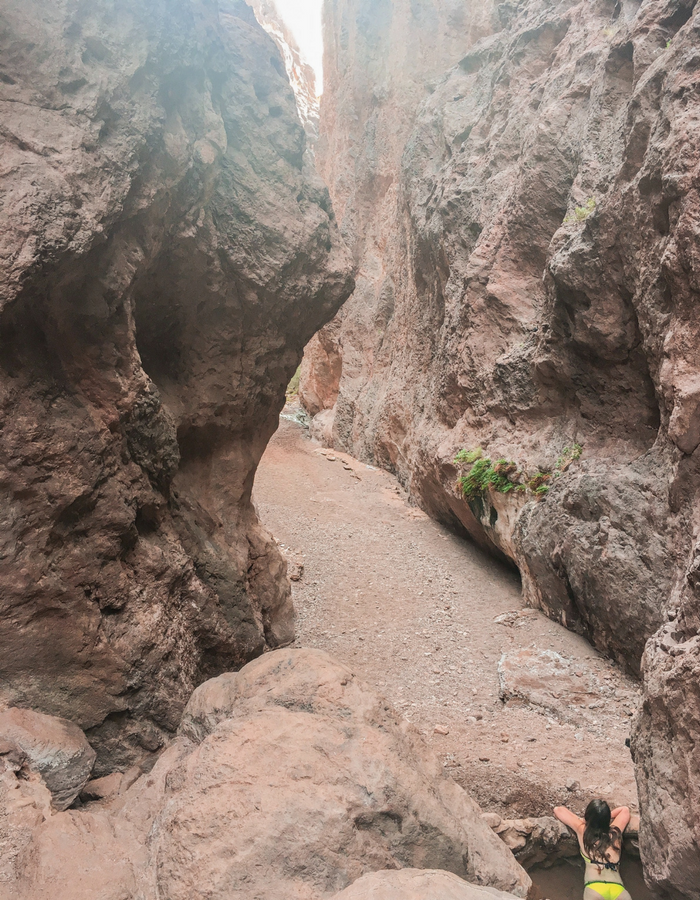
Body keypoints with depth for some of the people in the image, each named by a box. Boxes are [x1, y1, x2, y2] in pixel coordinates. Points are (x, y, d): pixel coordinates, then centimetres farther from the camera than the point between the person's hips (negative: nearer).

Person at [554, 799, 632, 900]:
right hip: (619, 891, 2)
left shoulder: (582, 830, 14)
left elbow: (558, 809, 27)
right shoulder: (615, 832, 19)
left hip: (594, 888, -2)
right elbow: (625, 810, 39)